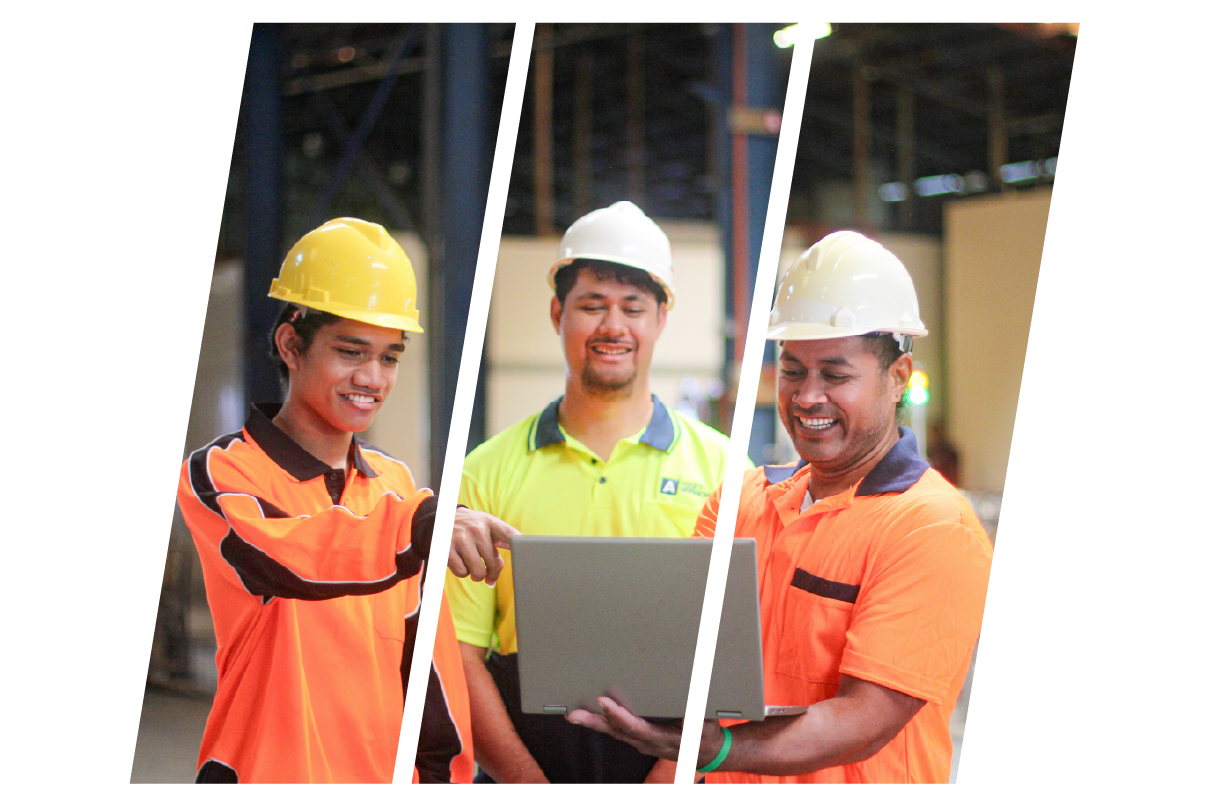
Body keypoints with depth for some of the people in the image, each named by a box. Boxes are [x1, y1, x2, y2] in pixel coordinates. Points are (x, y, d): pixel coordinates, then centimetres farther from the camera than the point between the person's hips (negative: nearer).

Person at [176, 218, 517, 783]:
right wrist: (416, 527, -45)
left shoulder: (396, 483, 12)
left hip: (389, 778, 5)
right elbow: (276, 556, -30)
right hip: (266, 777, -5)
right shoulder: (219, 472, -8)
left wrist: (442, 768, 7)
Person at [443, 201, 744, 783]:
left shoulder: (721, 468, 5)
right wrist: (530, 785, -9)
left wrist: (671, 778, -12)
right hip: (527, 772, 0)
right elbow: (458, 651, 2)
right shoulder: (487, 474, 7)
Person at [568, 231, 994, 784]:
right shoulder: (745, 497, 13)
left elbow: (866, 722, -15)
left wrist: (716, 750, -29)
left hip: (853, 793, -5)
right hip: (731, 796, 5)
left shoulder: (936, 530, -7)